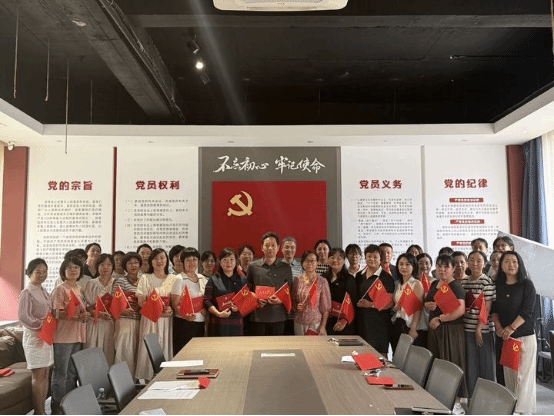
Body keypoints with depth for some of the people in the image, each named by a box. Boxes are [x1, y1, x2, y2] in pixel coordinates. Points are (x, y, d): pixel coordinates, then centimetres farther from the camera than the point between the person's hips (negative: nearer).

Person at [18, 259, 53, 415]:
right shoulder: (27, 293, -11)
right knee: (38, 375, -2)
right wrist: (42, 325, -16)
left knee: (45, 374, 10)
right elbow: (23, 317, -17)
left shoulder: (44, 291, 12)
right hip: (34, 337, -7)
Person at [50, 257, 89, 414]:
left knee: (73, 372, 14)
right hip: (63, 336, -7)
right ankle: (57, 407, 9)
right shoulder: (60, 290, -9)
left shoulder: (80, 290, 13)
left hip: (78, 335, 7)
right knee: (61, 373, -1)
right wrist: (78, 317, -27)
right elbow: (56, 313, -17)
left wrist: (86, 314, -2)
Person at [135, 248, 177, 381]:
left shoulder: (174, 279, 10)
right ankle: (148, 381, 4)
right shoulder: (145, 278, 8)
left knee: (166, 349, -1)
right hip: (150, 319, -1)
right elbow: (141, 302, -1)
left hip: (167, 320, 1)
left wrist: (171, 309, -14)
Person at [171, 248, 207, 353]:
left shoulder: (202, 279, 12)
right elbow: (175, 304, -10)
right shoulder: (179, 279, -5)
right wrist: (186, 315, -28)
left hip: (200, 323, 6)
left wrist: (206, 309, -1)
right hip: (184, 323, -5)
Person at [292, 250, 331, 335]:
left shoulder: (322, 282, -4)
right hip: (299, 323, 3)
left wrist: (323, 326, -7)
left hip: (316, 323, -2)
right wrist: (296, 306, -5)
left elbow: (326, 307, -3)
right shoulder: (297, 281, 4)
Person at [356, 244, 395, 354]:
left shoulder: (386, 277, -5)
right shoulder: (359, 276, 13)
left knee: (379, 353, -7)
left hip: (379, 322, -5)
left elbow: (390, 303, -10)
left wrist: (371, 304, -21)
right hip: (361, 321, 5)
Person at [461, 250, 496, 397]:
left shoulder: (488, 282, -8)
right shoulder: (464, 281, 9)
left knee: (486, 364, 4)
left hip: (483, 329, -5)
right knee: (470, 364, 10)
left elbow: (487, 308, -11)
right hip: (467, 329, 5)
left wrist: (479, 328, -13)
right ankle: (472, 397, 21)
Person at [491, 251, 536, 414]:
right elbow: (494, 309, 8)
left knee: (523, 375, -4)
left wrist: (511, 328, -15)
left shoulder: (527, 284, -4)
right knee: (509, 374, 6)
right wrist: (499, 327, -6)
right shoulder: (498, 285, 7)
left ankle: (523, 409, 1)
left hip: (525, 335, -3)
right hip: (505, 337, 4)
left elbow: (527, 311, -11)